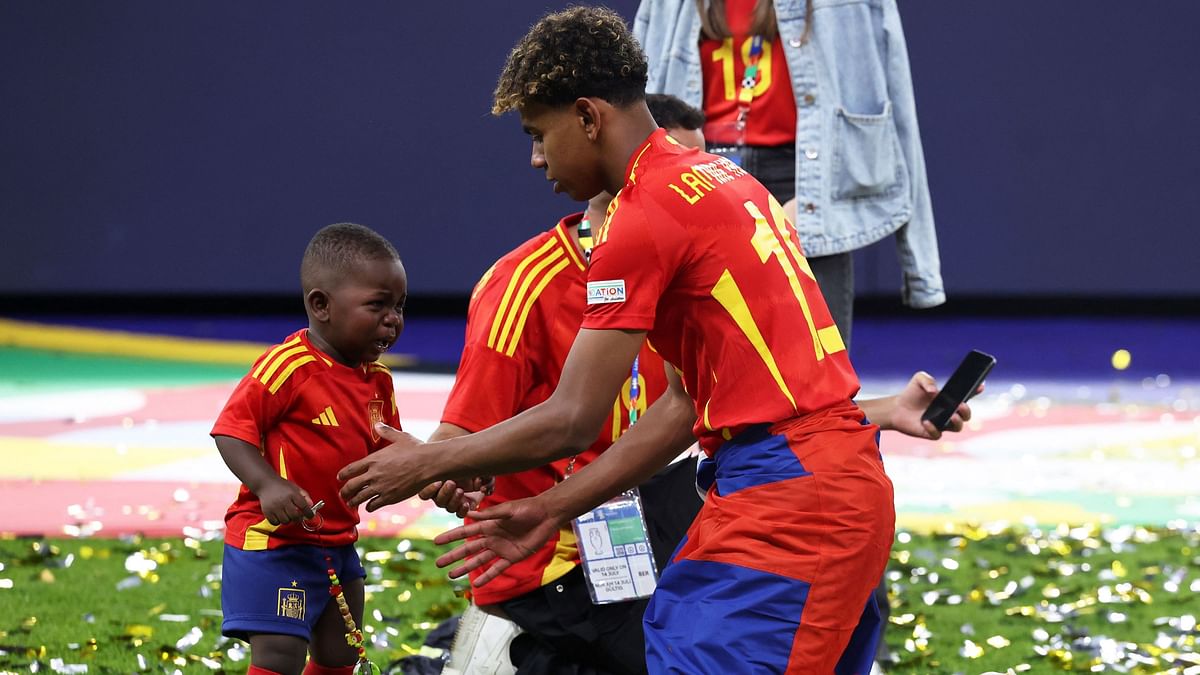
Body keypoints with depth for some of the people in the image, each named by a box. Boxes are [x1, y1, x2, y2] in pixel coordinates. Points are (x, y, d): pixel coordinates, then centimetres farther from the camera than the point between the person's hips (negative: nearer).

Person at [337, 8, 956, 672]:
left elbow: (572, 421, -9)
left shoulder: (644, 215, -11)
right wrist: (552, 510, 20)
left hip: (785, 498, -10)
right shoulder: (718, 177, 17)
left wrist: (426, 464, 5)